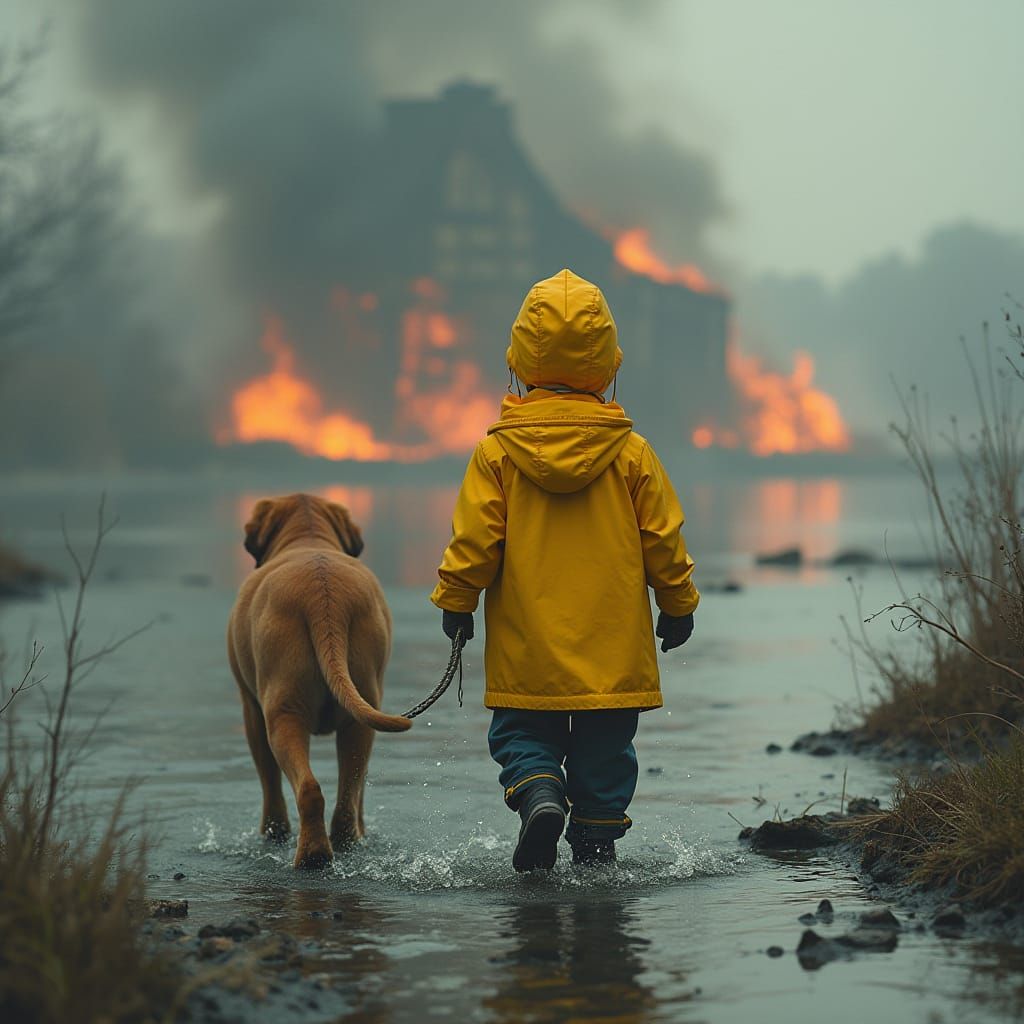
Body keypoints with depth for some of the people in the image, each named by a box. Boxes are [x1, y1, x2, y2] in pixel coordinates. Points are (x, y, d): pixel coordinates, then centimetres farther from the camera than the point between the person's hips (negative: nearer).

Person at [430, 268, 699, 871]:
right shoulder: (631, 453, -4)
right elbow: (663, 540, 2)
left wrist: (455, 602, 9)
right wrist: (679, 605, 16)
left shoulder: (496, 452, -6)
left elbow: (474, 540, -5)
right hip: (613, 652, 1)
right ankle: (597, 845, 11)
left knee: (521, 735, 12)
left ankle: (539, 796, -14)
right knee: (603, 753, 12)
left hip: (526, 653, -1)